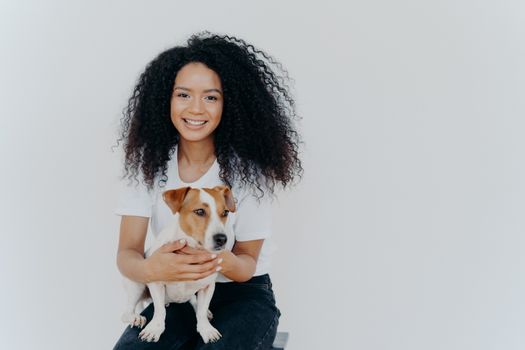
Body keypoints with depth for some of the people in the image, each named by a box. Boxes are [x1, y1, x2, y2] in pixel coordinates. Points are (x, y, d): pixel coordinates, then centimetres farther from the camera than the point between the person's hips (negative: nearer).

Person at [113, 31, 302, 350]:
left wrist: (226, 263, -35)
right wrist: (150, 269, -38)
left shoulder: (248, 167, -15)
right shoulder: (147, 161, -9)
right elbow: (127, 253, -13)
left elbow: (248, 262, -10)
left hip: (242, 294, -1)